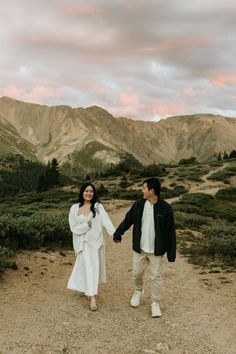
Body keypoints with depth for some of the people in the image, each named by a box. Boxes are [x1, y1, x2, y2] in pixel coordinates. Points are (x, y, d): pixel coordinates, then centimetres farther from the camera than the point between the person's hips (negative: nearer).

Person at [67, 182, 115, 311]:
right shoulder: (75, 208, -3)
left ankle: (90, 291, 34)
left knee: (94, 266, 9)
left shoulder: (98, 206, -6)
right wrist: (85, 226, -18)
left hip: (95, 240, 1)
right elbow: (73, 227, -2)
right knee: (88, 266, -1)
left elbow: (106, 221, -19)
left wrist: (115, 234, -33)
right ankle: (92, 297, 3)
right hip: (82, 242, 0)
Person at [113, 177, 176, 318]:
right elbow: (128, 220, 9)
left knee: (156, 277, 7)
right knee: (137, 273, 16)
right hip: (139, 248, 3)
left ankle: (155, 303, 24)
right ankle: (138, 291, 44)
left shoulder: (166, 208, -15)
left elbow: (171, 231, -11)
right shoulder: (139, 205, -5)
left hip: (156, 251, -3)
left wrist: (171, 252, -10)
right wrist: (118, 233, 11)